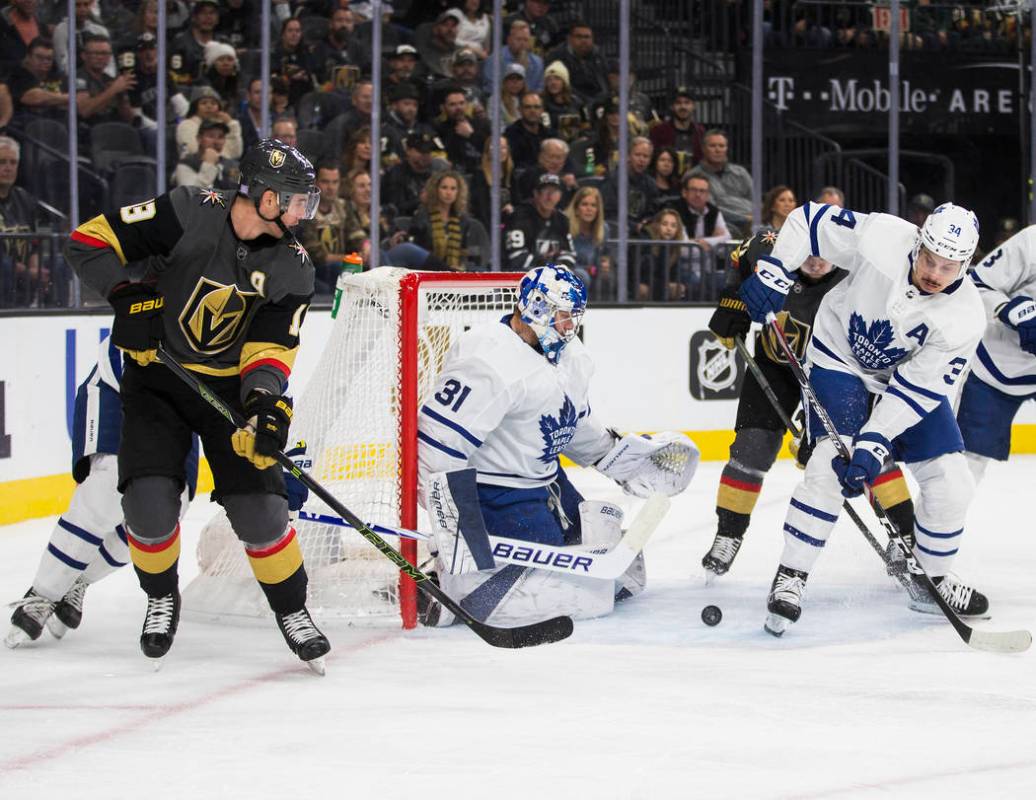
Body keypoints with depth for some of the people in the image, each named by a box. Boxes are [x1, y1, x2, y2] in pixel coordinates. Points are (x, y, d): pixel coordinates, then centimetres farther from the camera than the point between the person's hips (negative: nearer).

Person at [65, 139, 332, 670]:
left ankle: (291, 611, 13)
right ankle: (161, 598, 15)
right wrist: (128, 299, -25)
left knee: (258, 505, -10)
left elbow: (272, 345, -11)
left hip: (231, 387, 2)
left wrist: (265, 403, -29)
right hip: (156, 377, -2)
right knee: (148, 501, -15)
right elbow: (90, 242, -16)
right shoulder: (187, 215, -20)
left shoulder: (291, 267, -8)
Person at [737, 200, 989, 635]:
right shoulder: (879, 239, -30)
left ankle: (932, 580, 19)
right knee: (831, 461, -24)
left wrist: (874, 444, -31)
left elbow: (919, 390, -24)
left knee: (950, 480, -4)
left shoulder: (965, 317, -25)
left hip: (910, 375, 3)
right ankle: (790, 577, -15)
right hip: (840, 358, -3)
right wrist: (772, 272, -23)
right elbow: (807, 220, -15)